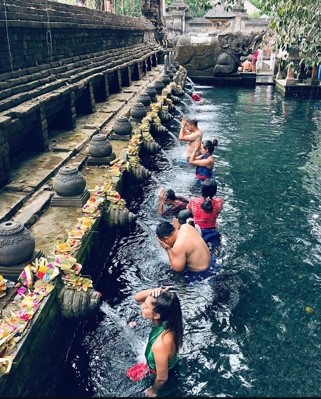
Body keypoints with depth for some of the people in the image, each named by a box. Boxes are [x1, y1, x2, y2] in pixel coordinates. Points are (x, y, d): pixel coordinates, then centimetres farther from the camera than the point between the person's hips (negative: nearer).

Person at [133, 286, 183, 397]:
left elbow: (162, 378, -28)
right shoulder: (166, 319, -27)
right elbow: (137, 297, -17)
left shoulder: (161, 345, -46)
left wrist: (153, 391, -6)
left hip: (164, 372, -5)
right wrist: (152, 291, -38)